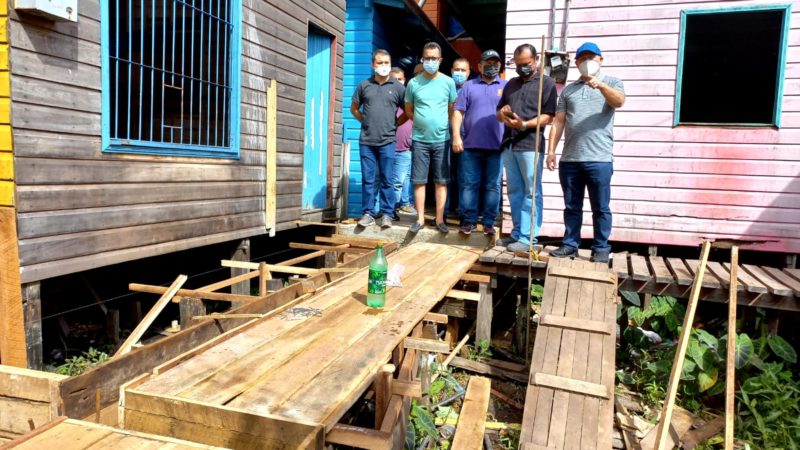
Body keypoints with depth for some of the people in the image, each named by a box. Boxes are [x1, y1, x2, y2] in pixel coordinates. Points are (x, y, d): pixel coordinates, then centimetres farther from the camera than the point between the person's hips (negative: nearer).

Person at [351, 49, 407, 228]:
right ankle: (368, 213, 12)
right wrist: (365, 121, 8)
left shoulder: (398, 87, 3)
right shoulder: (364, 85, 8)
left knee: (387, 180, 2)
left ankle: (387, 214, 8)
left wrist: (395, 124, 4)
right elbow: (354, 108, 18)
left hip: (387, 141, -2)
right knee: (368, 179, 5)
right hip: (366, 141, 2)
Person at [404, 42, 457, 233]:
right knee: (419, 181, 3)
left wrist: (439, 123, 6)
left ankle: (439, 219, 12)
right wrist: (423, 122, 7)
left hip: (442, 139, 0)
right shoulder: (414, 83, 2)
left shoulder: (448, 82, 3)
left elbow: (453, 110, 10)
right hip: (419, 139, 0)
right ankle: (420, 219, 12)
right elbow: (409, 110, 12)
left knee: (441, 181, 4)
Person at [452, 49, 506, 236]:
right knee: (469, 184, 1)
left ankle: (489, 222, 11)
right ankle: (469, 220, 10)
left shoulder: (506, 86, 11)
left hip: (496, 146, 0)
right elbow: (458, 112, 5)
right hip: (471, 145, 0)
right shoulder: (469, 86, 11)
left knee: (493, 186, 3)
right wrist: (456, 136, -6)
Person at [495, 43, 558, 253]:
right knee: (514, 192, 8)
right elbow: (499, 113, 22)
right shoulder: (511, 84, 21)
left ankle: (528, 238, -4)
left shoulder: (546, 83, 4)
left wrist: (524, 124, -22)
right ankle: (517, 233, 14)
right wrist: (502, 113, -3)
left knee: (531, 193, -4)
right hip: (509, 144, 6)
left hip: (530, 145, -6)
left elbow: (548, 116, -7)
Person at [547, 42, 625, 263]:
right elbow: (558, 121, 12)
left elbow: (619, 101, -13)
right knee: (571, 206, 10)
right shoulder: (568, 89, 17)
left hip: (599, 158, -3)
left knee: (600, 207, 2)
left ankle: (601, 248, 10)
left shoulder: (612, 82, 9)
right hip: (569, 159, 3)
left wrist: (601, 85, -31)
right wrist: (551, 150, 4)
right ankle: (570, 244, 19)